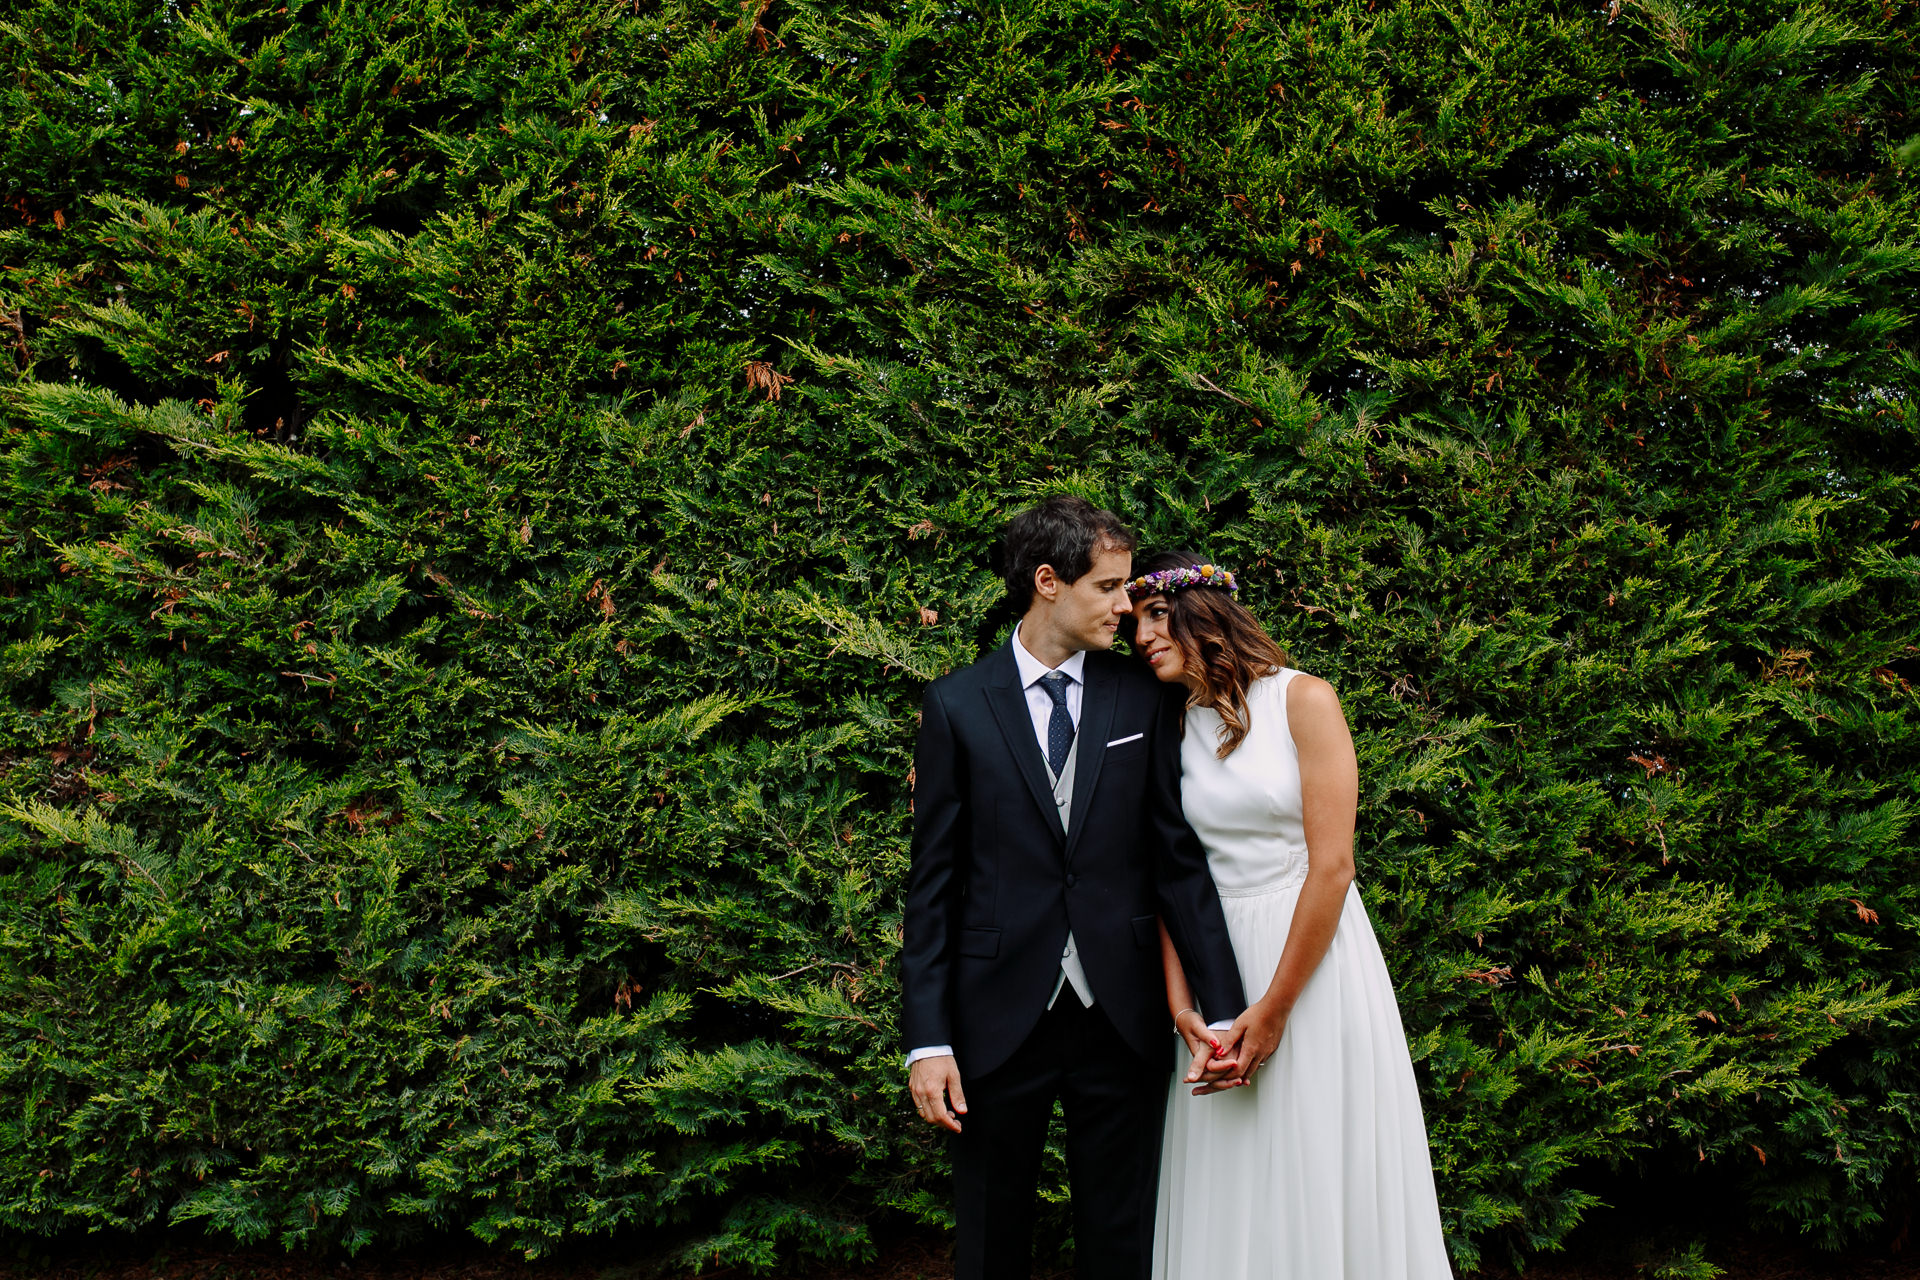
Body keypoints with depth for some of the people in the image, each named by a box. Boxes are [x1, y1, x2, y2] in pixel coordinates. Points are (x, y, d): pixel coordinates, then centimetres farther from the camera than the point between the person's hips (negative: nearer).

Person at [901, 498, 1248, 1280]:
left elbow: (1179, 860, 3)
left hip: (1122, 1019, 1)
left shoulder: (1143, 701, 4)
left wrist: (1224, 1008, -5)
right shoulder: (958, 705, -1)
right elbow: (933, 882, -1)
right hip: (998, 1018, -1)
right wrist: (927, 1039, -7)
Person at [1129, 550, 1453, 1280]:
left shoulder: (1303, 700, -7)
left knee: (1321, 1176, 2)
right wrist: (1178, 999, -9)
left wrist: (1274, 1010, -14)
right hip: (1218, 960, 4)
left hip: (1315, 959, -4)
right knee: (1227, 1185, 7)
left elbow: (1332, 866, -13)